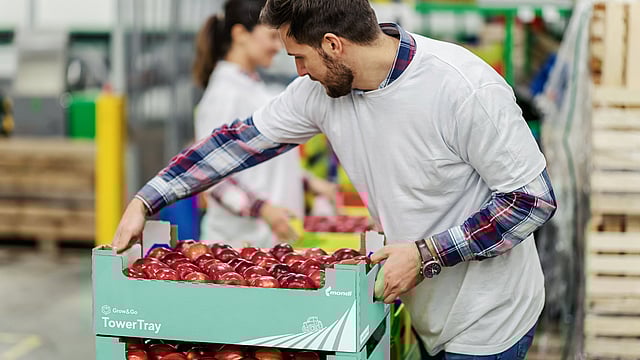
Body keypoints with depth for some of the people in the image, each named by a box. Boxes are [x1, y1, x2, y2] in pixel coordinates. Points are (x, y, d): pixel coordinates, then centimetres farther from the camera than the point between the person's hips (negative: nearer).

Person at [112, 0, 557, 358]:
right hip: (428, 313, 6)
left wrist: (426, 255, -24)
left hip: (487, 322, -6)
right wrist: (145, 201, 2)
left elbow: (534, 198, -21)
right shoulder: (320, 89, -6)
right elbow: (242, 140, 5)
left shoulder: (465, 88, -26)